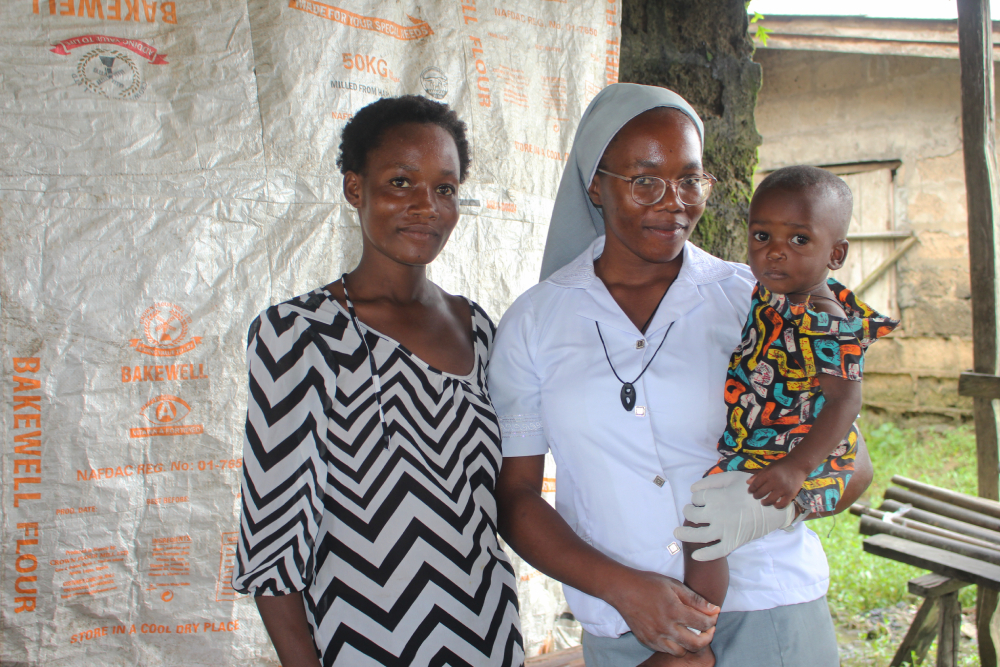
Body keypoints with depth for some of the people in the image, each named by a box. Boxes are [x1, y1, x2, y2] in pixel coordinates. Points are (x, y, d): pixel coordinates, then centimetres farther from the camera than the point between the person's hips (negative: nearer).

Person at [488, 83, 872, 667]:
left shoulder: (755, 302, -3)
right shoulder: (533, 322, -1)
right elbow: (514, 495, 0)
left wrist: (774, 502, -20)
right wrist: (621, 586, -14)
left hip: (771, 614, 0)